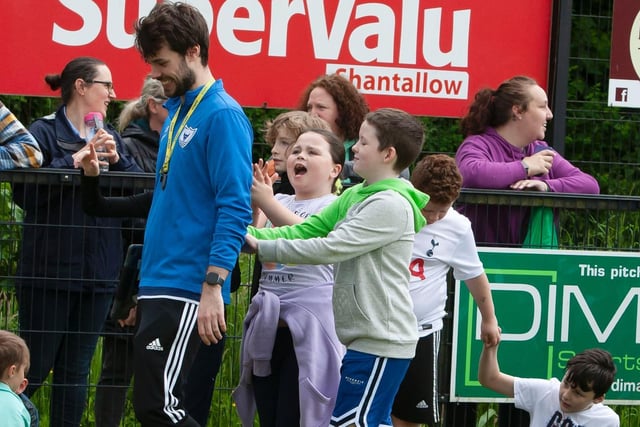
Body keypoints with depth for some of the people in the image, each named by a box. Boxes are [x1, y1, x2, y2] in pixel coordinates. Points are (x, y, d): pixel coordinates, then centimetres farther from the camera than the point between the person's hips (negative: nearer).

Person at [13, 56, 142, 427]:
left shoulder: (109, 136, 15)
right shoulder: (45, 131, -3)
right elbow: (24, 191, -15)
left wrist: (116, 160, -9)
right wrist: (74, 161, -18)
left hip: (97, 273, 5)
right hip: (49, 271, -5)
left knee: (76, 372, 7)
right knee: (34, 370, -2)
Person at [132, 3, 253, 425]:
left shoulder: (222, 116, -12)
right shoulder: (177, 112, 15)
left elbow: (234, 209, -17)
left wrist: (213, 287, -22)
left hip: (187, 290, -9)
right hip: (159, 284, 9)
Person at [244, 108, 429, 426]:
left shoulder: (392, 205, -16)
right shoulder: (354, 196, 12)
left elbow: (330, 248, -21)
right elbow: (306, 231, 8)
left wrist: (262, 248, -17)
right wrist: (247, 234, -4)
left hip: (380, 340, -9)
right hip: (365, 336, 9)